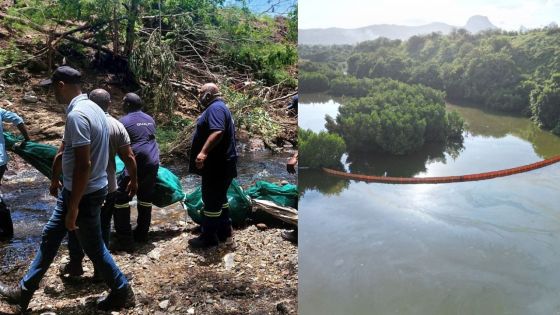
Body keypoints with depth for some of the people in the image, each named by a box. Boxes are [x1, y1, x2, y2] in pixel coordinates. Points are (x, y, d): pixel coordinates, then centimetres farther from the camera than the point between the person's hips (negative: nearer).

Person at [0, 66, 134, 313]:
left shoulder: (76, 115, -23)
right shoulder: (91, 107, 7)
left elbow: (83, 165, -27)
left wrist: (73, 207, -21)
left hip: (84, 194, -10)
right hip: (89, 189, 10)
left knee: (93, 248, 7)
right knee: (49, 237, 20)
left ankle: (122, 292, 24)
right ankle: (24, 291, 35)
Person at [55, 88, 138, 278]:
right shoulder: (117, 126, -4)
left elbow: (61, 156, -9)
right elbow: (129, 158, -6)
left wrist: (54, 181, 1)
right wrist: (134, 181, 6)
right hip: (108, 187, 1)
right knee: (103, 227, 12)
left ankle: (75, 265, 27)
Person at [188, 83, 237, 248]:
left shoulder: (215, 108, -14)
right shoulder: (219, 107, 20)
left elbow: (218, 132, -31)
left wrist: (204, 152, -38)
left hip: (217, 165, -11)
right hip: (221, 164, 11)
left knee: (211, 201, -1)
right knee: (219, 198, 18)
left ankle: (208, 238, 9)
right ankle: (225, 233, 27)